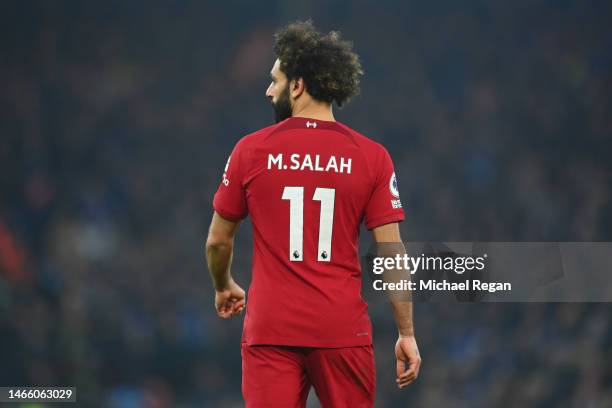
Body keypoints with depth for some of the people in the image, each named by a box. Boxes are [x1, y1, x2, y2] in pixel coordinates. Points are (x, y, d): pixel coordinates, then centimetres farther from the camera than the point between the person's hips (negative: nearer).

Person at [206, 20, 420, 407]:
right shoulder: (372, 157, -1)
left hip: (269, 331, 0)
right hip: (342, 331, 0)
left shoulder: (251, 151, 0)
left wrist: (224, 287, 29)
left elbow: (218, 241, 9)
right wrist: (407, 334, 3)